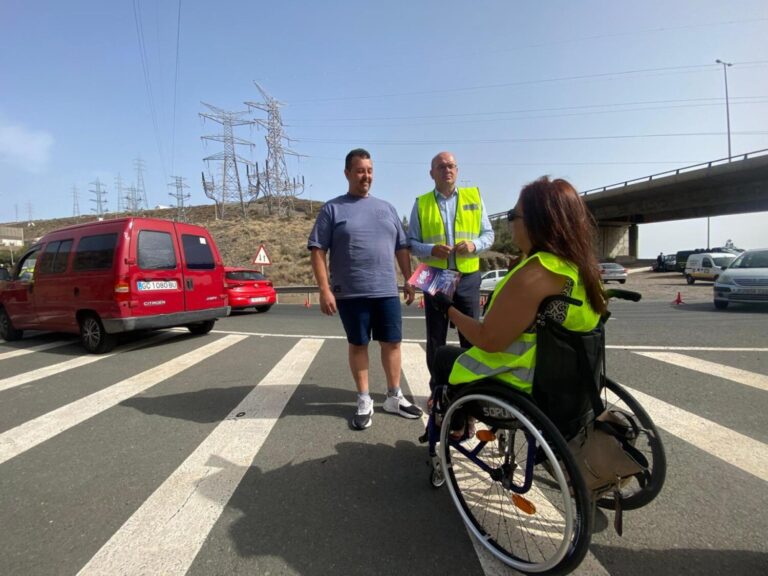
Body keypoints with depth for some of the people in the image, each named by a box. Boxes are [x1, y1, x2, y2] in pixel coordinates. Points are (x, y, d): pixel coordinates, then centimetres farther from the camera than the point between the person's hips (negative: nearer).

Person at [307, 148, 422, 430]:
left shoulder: (386, 208, 13)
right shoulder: (332, 209, 1)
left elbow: (402, 247, 16)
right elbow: (318, 251, -5)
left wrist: (409, 280, 10)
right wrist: (325, 290, -12)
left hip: (387, 291, 4)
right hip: (351, 293, -3)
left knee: (392, 343, 8)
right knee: (358, 344, 8)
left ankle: (394, 397, 26)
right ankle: (364, 401, 22)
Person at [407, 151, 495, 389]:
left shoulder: (474, 197, 8)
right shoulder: (421, 203, 6)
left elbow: (488, 234, 8)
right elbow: (411, 242, 3)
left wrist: (474, 245, -13)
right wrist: (431, 249, -17)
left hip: (468, 277, 1)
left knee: (471, 336, 6)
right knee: (435, 338, 7)